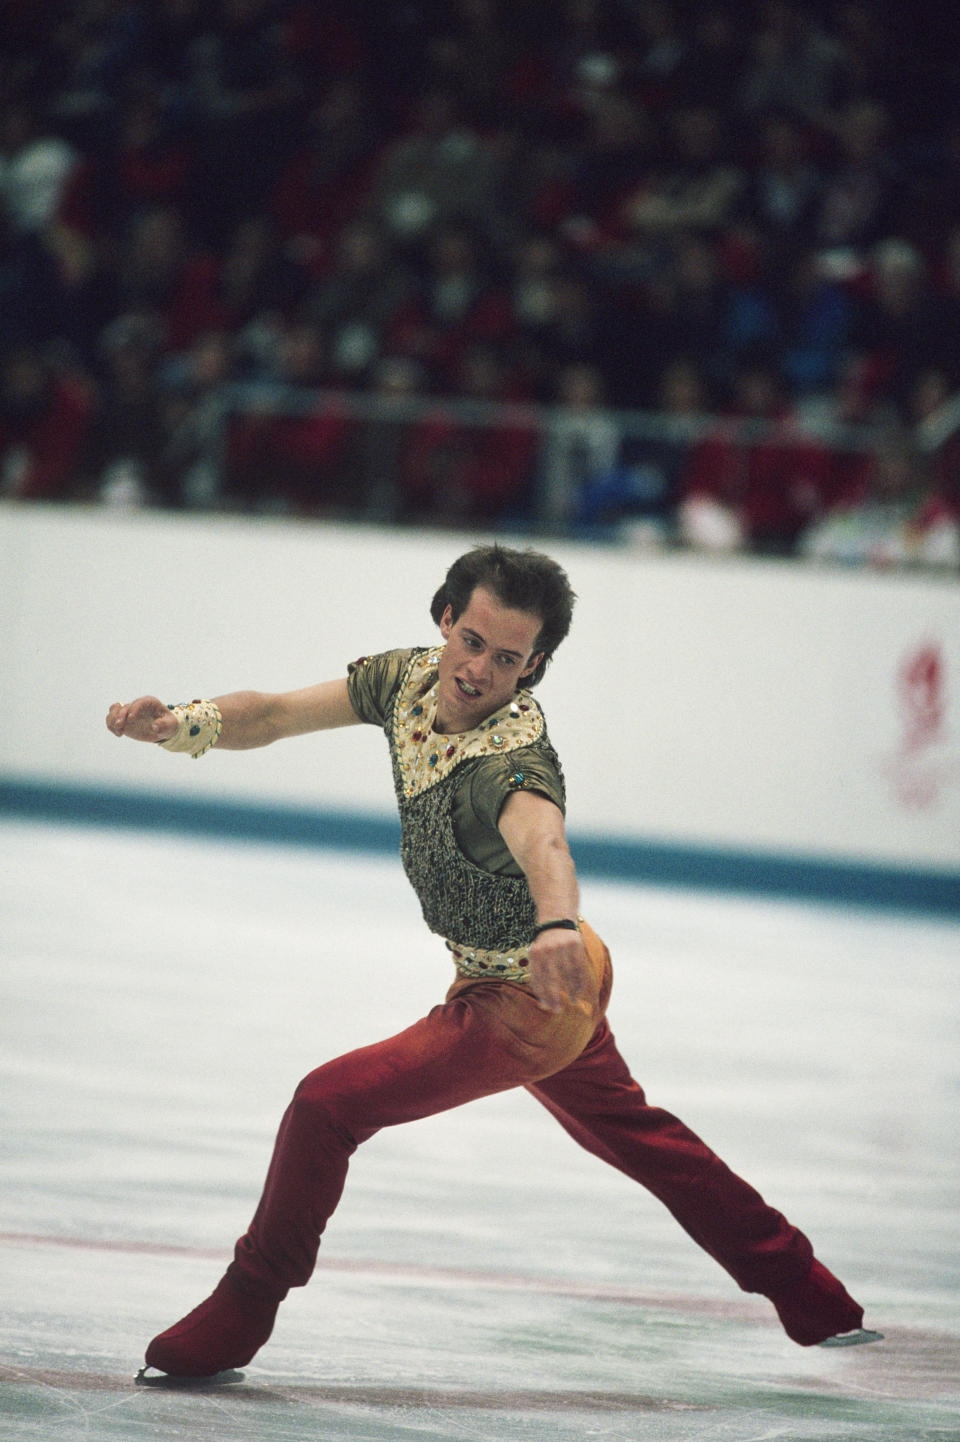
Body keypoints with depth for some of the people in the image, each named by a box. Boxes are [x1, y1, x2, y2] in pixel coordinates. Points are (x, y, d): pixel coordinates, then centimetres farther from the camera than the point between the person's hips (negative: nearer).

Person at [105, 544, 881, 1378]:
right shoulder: (412, 677, -11)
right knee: (631, 1135, 26)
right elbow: (274, 716, -8)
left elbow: (542, 839, -57)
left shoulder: (512, 761, -35)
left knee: (330, 1104, -14)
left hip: (528, 1005, -9)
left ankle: (241, 1314, 3)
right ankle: (815, 1303, 42)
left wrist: (557, 924, -78)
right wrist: (178, 725, -27)